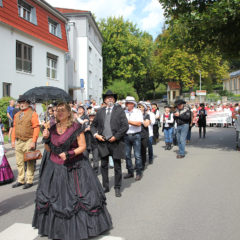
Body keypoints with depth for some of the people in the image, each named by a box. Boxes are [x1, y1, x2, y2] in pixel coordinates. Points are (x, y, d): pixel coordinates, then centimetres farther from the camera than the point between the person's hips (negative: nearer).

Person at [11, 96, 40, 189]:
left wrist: (33, 142, -17)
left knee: (30, 162, 2)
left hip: (28, 142, -6)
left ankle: (29, 181, 11)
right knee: (19, 162, 12)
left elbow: (36, 128, -11)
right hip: (18, 142, 6)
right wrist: (13, 140, 10)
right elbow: (14, 128, 17)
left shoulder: (32, 113, -6)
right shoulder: (17, 115, 13)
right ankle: (20, 180, 24)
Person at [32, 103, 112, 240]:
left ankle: (82, 226, 13)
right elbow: (50, 148, 14)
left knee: (77, 196, -3)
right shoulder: (53, 128, 8)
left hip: (74, 167, -5)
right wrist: (46, 138, -4)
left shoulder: (76, 128, -7)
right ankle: (56, 226, 27)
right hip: (55, 167, 5)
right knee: (55, 197, 9)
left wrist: (69, 154, -21)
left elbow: (83, 146, -9)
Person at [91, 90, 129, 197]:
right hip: (102, 142, 3)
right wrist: (95, 134, -2)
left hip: (115, 142, -3)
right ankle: (105, 186, 24)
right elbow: (93, 125, 16)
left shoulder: (119, 110, 0)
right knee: (104, 166, 10)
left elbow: (125, 126, -7)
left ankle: (117, 188, 19)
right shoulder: (100, 111, 9)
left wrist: (115, 137, -12)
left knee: (117, 167, 6)